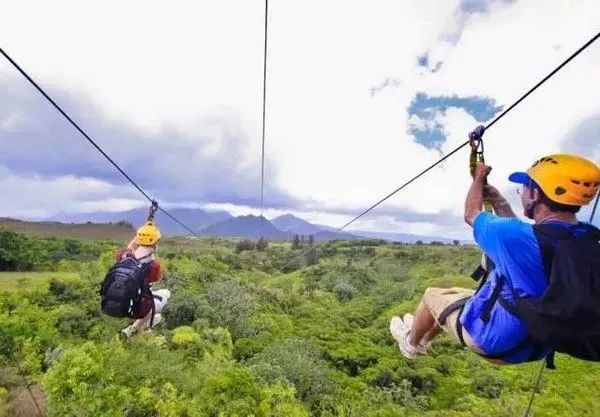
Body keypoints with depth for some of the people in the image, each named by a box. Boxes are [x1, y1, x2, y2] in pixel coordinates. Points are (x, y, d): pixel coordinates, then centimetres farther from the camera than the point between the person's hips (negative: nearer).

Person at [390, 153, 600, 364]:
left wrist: (479, 177, 5)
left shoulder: (516, 237, -32)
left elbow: (471, 215, -10)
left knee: (431, 295, 16)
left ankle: (411, 343, 42)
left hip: (493, 338, -7)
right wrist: (495, 197, 13)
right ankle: (423, 340, 47)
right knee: (455, 293, 27)